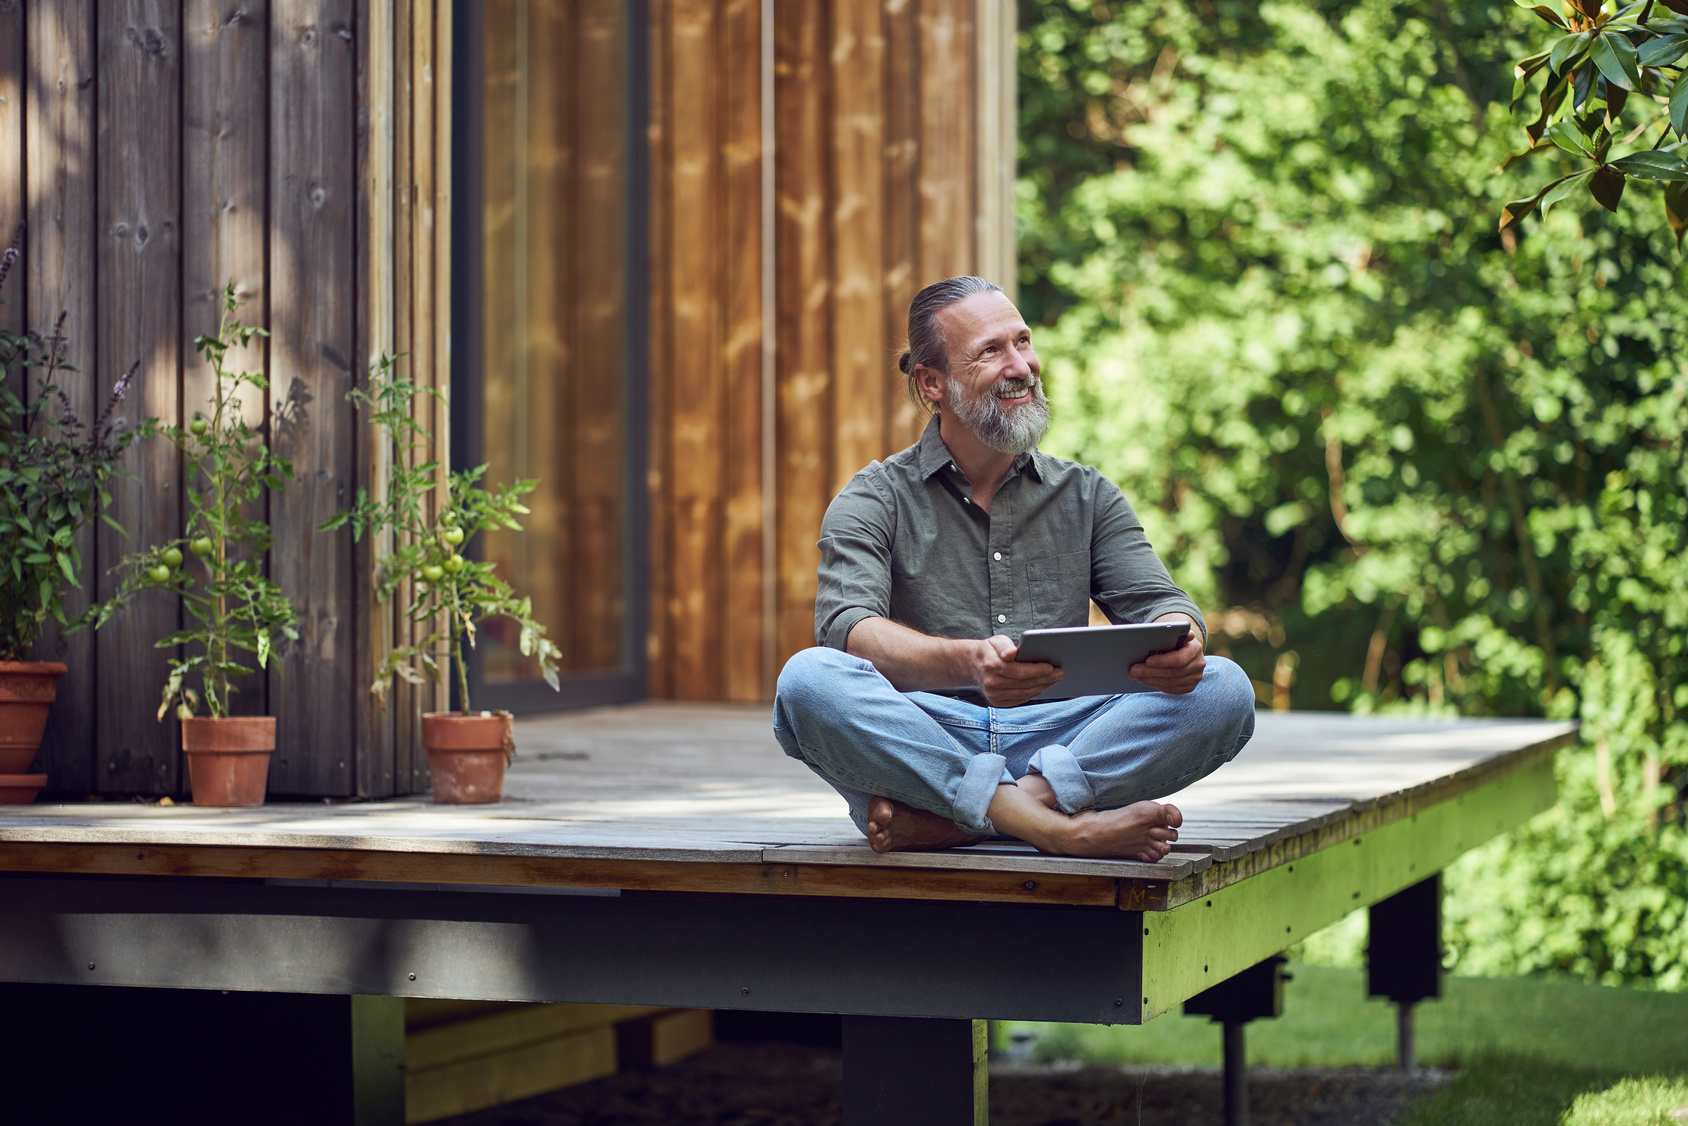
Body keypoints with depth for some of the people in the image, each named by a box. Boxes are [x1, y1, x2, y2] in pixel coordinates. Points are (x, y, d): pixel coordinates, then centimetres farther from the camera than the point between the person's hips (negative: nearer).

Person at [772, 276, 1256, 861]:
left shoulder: (1086, 496, 20)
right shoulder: (875, 501, 7)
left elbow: (1156, 601, 7)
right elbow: (849, 628, -11)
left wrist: (1180, 641, -21)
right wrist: (968, 663, -33)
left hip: (1058, 739, 3)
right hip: (921, 743, -3)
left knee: (1223, 689, -22)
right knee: (808, 679, -32)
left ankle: (942, 822, -32)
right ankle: (1058, 826, -36)